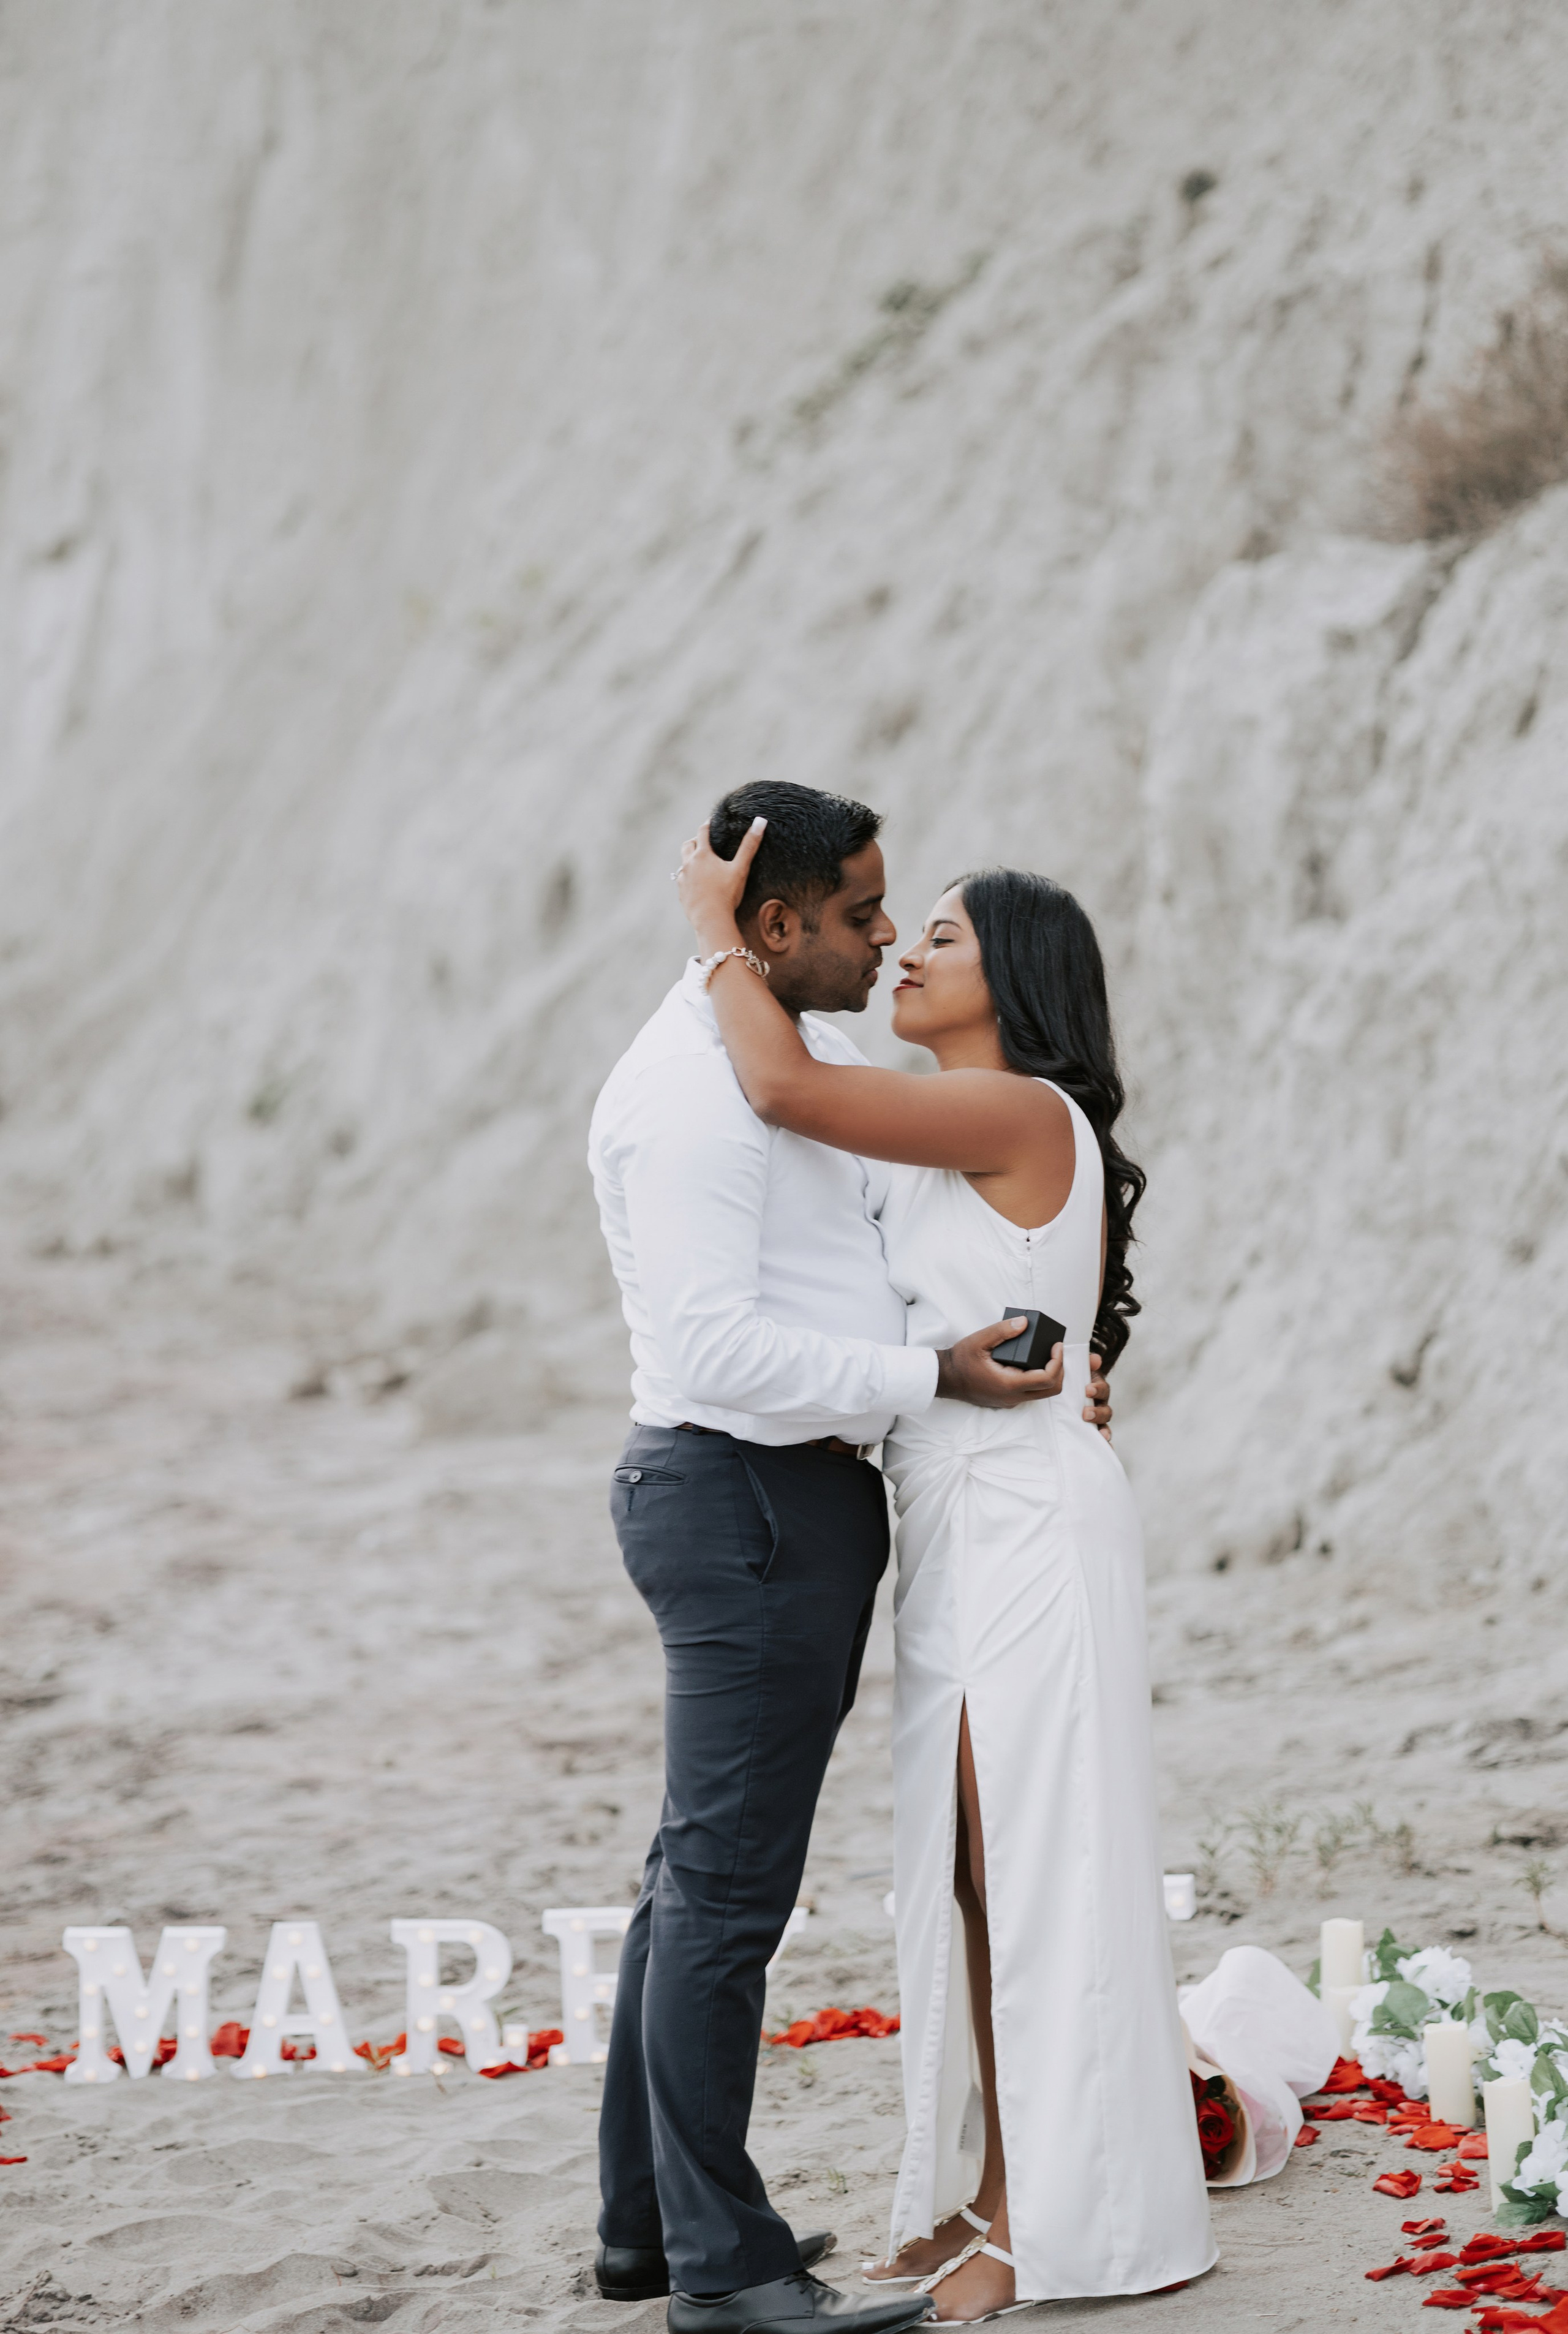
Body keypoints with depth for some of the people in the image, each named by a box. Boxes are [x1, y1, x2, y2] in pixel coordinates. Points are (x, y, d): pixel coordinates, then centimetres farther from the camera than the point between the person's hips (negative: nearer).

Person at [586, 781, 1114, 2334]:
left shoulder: (810, 1054, 14)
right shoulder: (690, 1088, -17)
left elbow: (888, 1246, 26)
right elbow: (715, 1346, -24)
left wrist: (1040, 1363, 12)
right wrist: (932, 1378, -20)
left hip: (806, 1500, 10)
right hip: (742, 1497, -10)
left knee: (704, 1875, 14)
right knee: (730, 1885, -6)